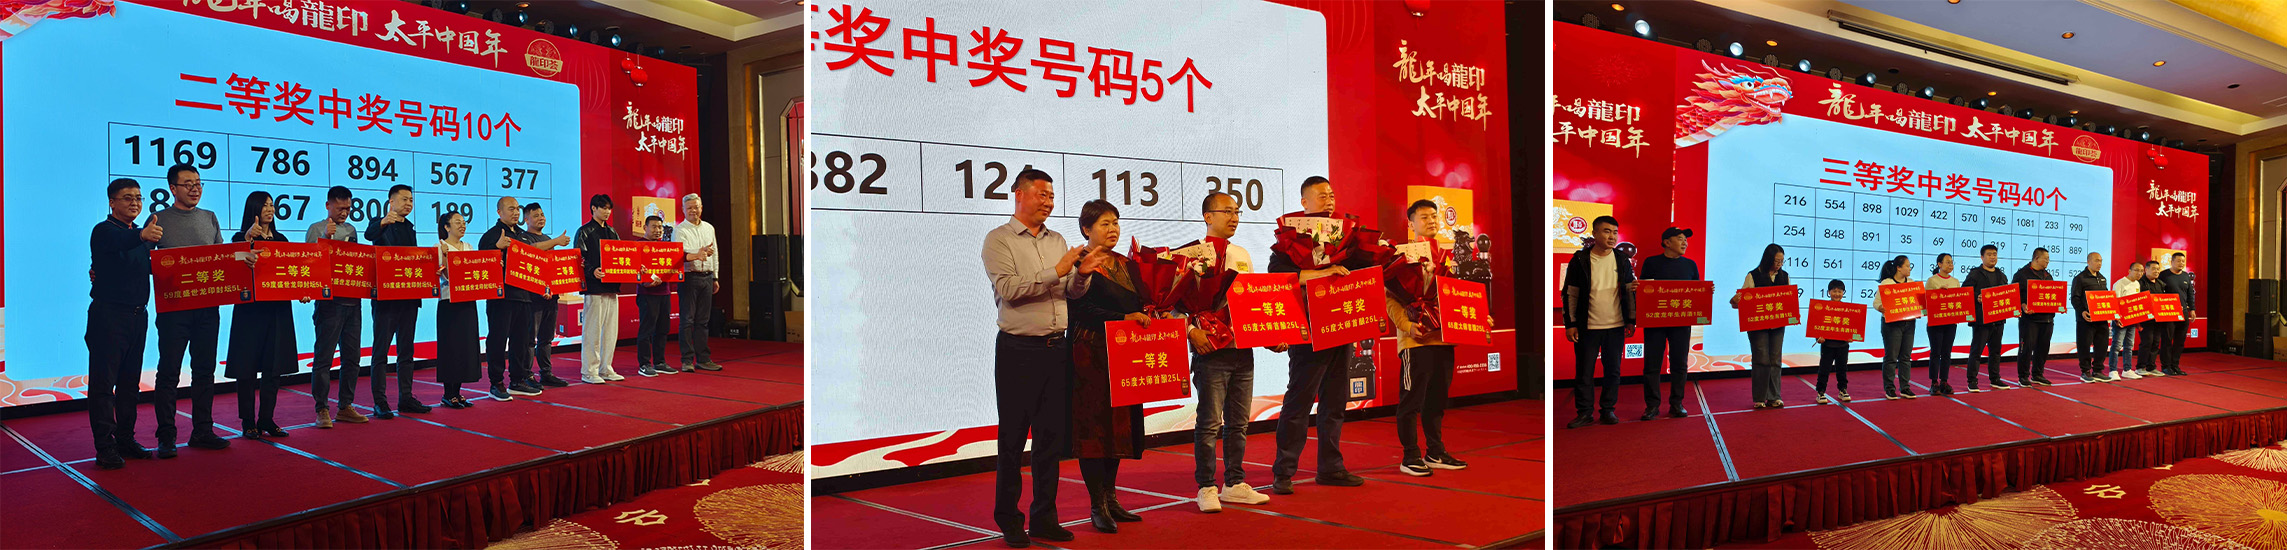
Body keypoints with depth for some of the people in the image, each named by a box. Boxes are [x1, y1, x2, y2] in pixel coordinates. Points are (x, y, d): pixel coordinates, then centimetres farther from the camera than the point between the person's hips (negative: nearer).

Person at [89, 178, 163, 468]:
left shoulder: (141, 232, 15)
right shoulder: (104, 230, -8)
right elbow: (119, 243, -32)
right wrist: (142, 236, -52)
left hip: (137, 314, 7)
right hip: (108, 314, -7)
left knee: (130, 381, 11)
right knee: (104, 381, -5)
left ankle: (125, 439, 19)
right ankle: (105, 447, -4)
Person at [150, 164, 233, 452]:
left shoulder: (209, 218, 13)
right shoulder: (159, 219, 2)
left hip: (208, 306, 4)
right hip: (174, 307, -4)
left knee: (204, 371, 8)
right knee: (169, 372, -2)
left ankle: (203, 431, 16)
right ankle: (166, 436, 3)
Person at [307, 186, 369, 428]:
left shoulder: (350, 230, 16)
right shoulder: (317, 229, -1)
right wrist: (326, 237, -21)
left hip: (352, 301, 6)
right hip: (329, 301, -6)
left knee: (351, 356, 8)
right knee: (324, 357, -4)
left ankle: (345, 407, 16)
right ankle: (322, 409, 1)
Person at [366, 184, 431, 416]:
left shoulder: (409, 228, 18)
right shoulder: (380, 223, -2)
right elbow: (369, 234, -25)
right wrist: (383, 222, -45)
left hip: (409, 296, 7)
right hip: (385, 296, -7)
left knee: (406, 350, 10)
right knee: (381, 350, -3)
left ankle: (406, 398, 15)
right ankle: (380, 402, -2)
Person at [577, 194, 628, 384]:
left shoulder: (612, 232, 18)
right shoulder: (584, 232, -2)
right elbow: (580, 260, -10)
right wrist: (593, 271, -27)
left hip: (612, 287, 7)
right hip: (594, 287, -7)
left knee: (611, 329, 8)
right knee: (592, 329, -5)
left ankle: (605, 369, 15)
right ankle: (589, 371, 1)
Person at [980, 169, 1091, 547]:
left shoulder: (1057, 241, 15)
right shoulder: (998, 240, -2)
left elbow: (1073, 293, 12)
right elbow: (1008, 288, -15)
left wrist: (1081, 274, -9)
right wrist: (1055, 272, -17)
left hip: (1056, 348, 5)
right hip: (1018, 350, -5)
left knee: (1051, 437, 8)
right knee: (1013, 438, 0)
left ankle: (1045, 518, 16)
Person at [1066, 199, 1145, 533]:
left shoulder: (1128, 265, 17)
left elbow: (1138, 304, 18)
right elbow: (1084, 310, -16)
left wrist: (1148, 317, -2)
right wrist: (1124, 317, -24)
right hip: (1090, 353, -7)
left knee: (1119, 424, 8)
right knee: (1093, 425, -5)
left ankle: (1110, 498, 17)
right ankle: (1097, 505, 1)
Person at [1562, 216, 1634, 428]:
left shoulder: (1622, 259, 6)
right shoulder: (1580, 259, -3)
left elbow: (1630, 290, 14)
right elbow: (1570, 293, 0)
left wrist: (1631, 321, 8)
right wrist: (1570, 324, -4)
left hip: (1616, 326, 3)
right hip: (1587, 327, -2)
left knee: (1613, 370, 7)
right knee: (1584, 372, 1)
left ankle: (1607, 409, 19)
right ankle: (1585, 412, 10)